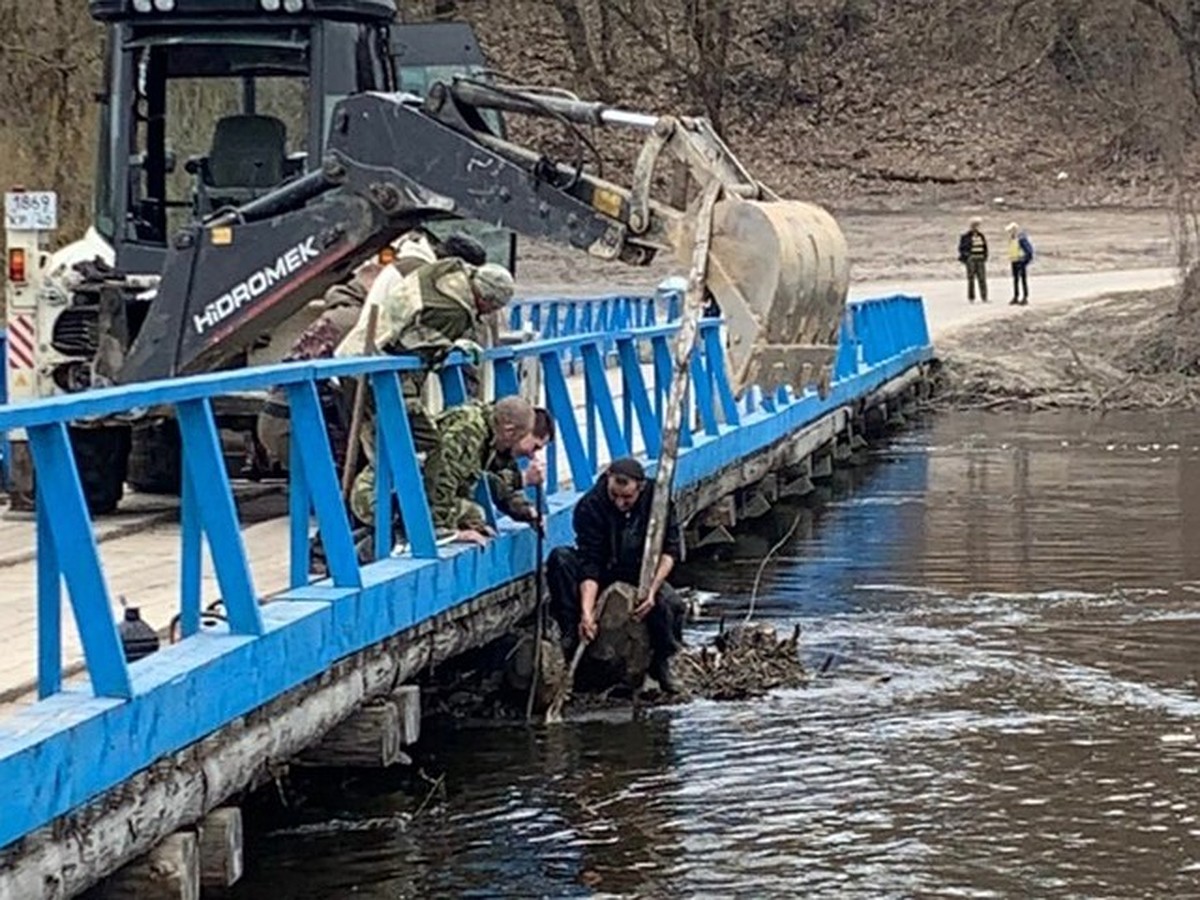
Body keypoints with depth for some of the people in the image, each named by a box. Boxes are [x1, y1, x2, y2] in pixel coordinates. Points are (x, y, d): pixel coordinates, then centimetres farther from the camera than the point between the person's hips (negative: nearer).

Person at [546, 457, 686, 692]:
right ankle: (571, 633, -23)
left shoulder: (656, 499, -17)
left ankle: (661, 660, -3)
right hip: (605, 574, -1)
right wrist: (586, 611, -40)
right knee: (560, 558, -29)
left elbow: (669, 549, -14)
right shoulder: (590, 507, -25)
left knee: (670, 604, -31)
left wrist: (651, 589, -29)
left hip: (642, 575, 1)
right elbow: (590, 564, -28)